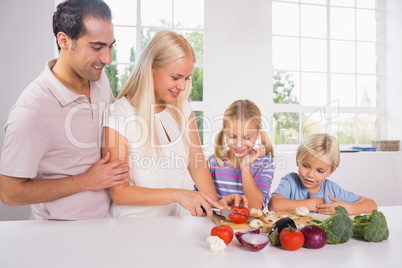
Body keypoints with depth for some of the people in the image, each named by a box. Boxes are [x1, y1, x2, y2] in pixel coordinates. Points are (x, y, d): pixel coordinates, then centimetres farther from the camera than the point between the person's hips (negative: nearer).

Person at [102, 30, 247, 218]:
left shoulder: (182, 107, 6)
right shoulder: (118, 114, -13)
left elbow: (196, 161, 5)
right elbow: (118, 192, -15)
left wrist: (214, 202, -11)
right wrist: (177, 195, -23)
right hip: (132, 225, -2)